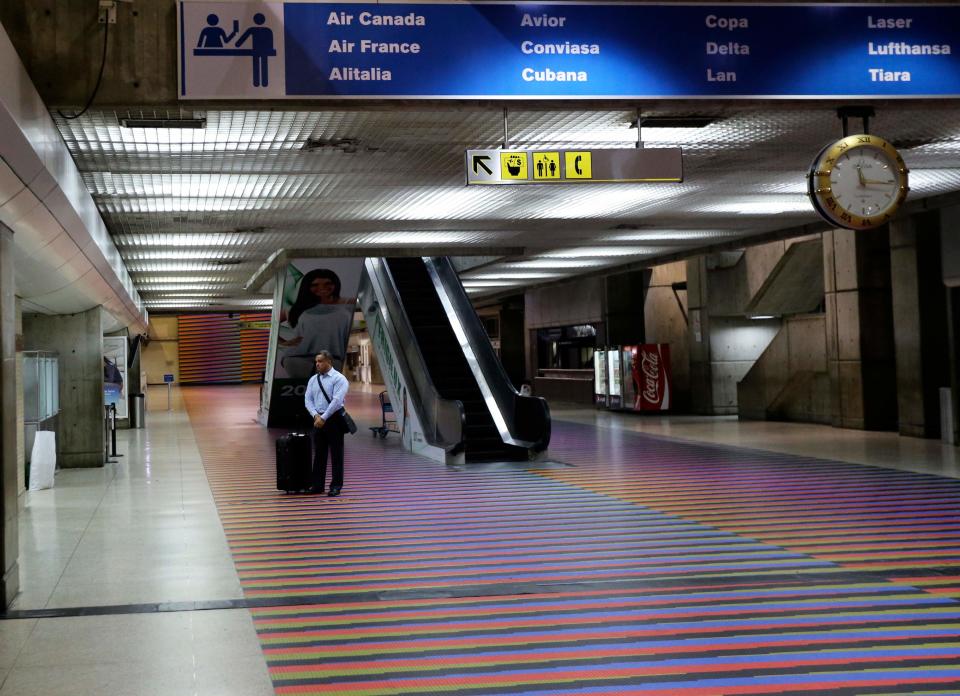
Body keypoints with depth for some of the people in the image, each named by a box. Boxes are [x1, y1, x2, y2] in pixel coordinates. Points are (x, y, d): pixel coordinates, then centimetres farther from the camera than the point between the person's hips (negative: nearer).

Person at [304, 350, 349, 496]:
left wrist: (323, 418, -19)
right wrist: (315, 415, -10)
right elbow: (308, 400, 6)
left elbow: (337, 401, -17)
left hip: (334, 419, -6)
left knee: (336, 454, 0)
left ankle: (336, 486, 6)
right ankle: (317, 485, 15)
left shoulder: (339, 379, -9)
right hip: (318, 419, 6)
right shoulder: (313, 380, 11)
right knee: (319, 453, 9)